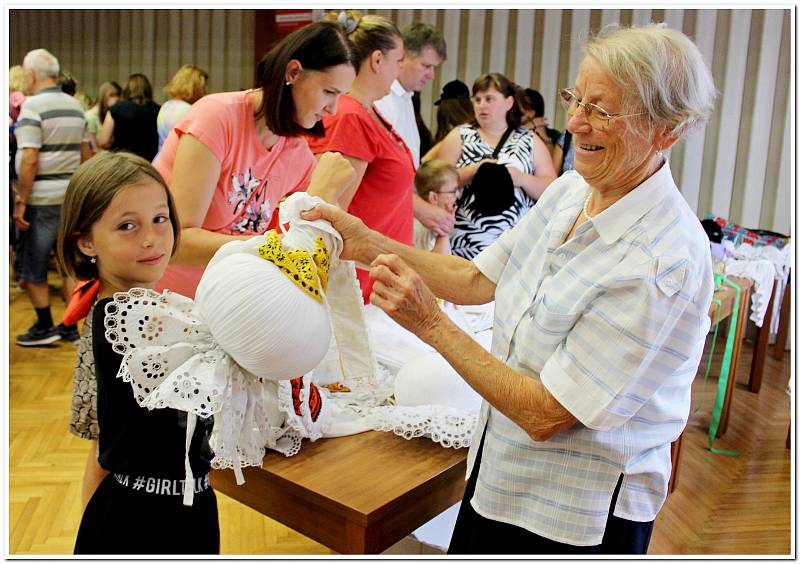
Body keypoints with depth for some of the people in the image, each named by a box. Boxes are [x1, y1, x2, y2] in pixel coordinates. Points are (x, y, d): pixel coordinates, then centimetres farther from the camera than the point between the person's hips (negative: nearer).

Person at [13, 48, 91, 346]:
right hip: (72, 195, 7)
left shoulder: (33, 105, -11)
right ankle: (70, 328, 17)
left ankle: (45, 327, 13)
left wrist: (20, 201, -13)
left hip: (42, 197, -7)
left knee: (31, 266, 7)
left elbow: (30, 159, -17)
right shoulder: (75, 105, 10)